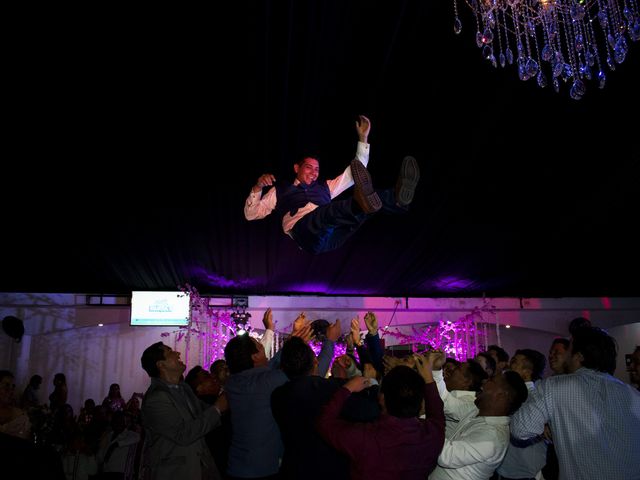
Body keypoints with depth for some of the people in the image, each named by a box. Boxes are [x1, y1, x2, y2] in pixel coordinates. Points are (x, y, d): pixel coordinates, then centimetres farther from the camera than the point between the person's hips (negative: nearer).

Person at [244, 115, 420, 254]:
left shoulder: (324, 186, 38)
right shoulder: (280, 189, 29)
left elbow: (355, 172, 35)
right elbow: (252, 214, 23)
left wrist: (363, 138, 30)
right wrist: (258, 187, 6)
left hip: (333, 232, 4)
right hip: (304, 228, -4)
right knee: (326, 211, -38)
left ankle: (397, 199, -49)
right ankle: (363, 203, -67)